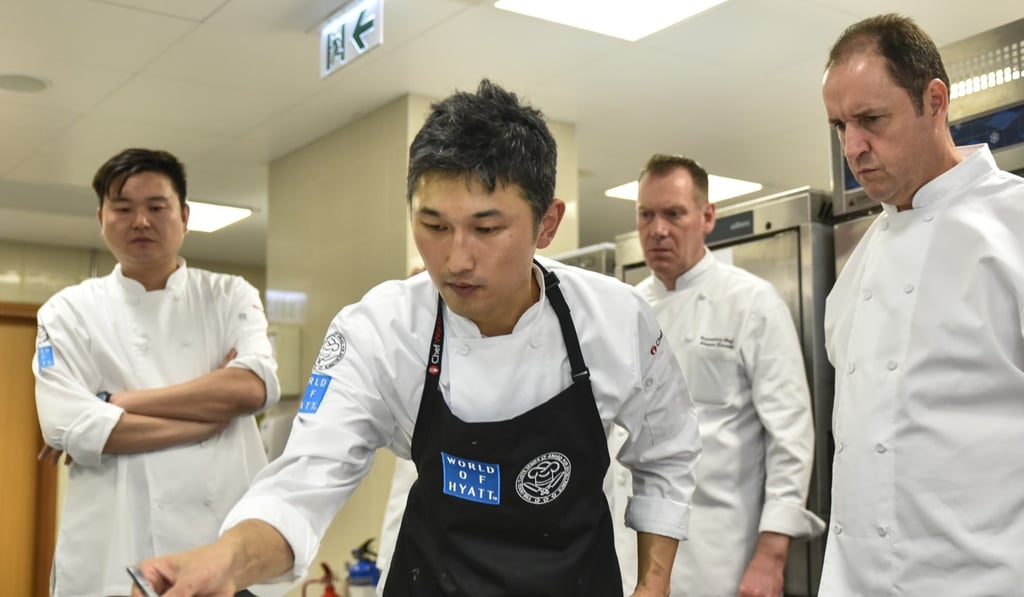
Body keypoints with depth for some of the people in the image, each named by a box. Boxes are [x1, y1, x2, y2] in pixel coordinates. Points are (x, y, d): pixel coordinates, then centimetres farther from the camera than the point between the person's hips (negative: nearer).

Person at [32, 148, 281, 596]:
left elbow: (254, 387, -11)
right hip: (113, 555, -1)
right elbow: (68, 428, -9)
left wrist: (113, 404, -9)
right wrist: (215, 409, -8)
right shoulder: (69, 311, 5)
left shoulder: (231, 296, 7)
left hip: (228, 541, 1)